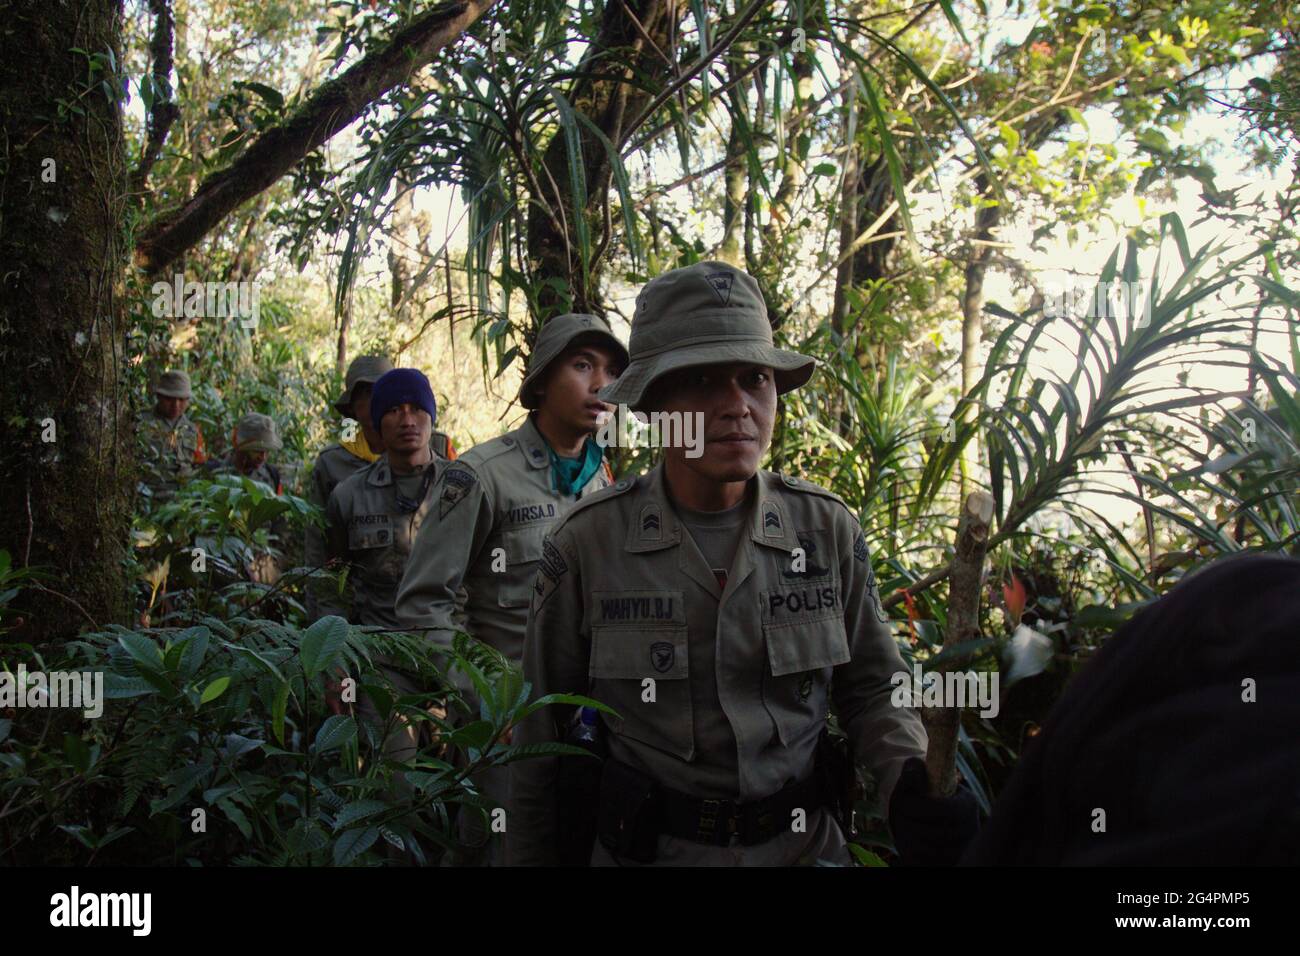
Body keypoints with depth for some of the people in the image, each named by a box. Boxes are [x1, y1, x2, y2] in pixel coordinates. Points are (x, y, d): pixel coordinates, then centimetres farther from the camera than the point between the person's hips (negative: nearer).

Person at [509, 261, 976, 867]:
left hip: (807, 842, 2)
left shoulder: (830, 530, -8)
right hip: (644, 846, -2)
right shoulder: (586, 544, -14)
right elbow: (541, 735, -4)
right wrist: (529, 855, 1)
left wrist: (914, 785, -17)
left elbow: (871, 691, 0)